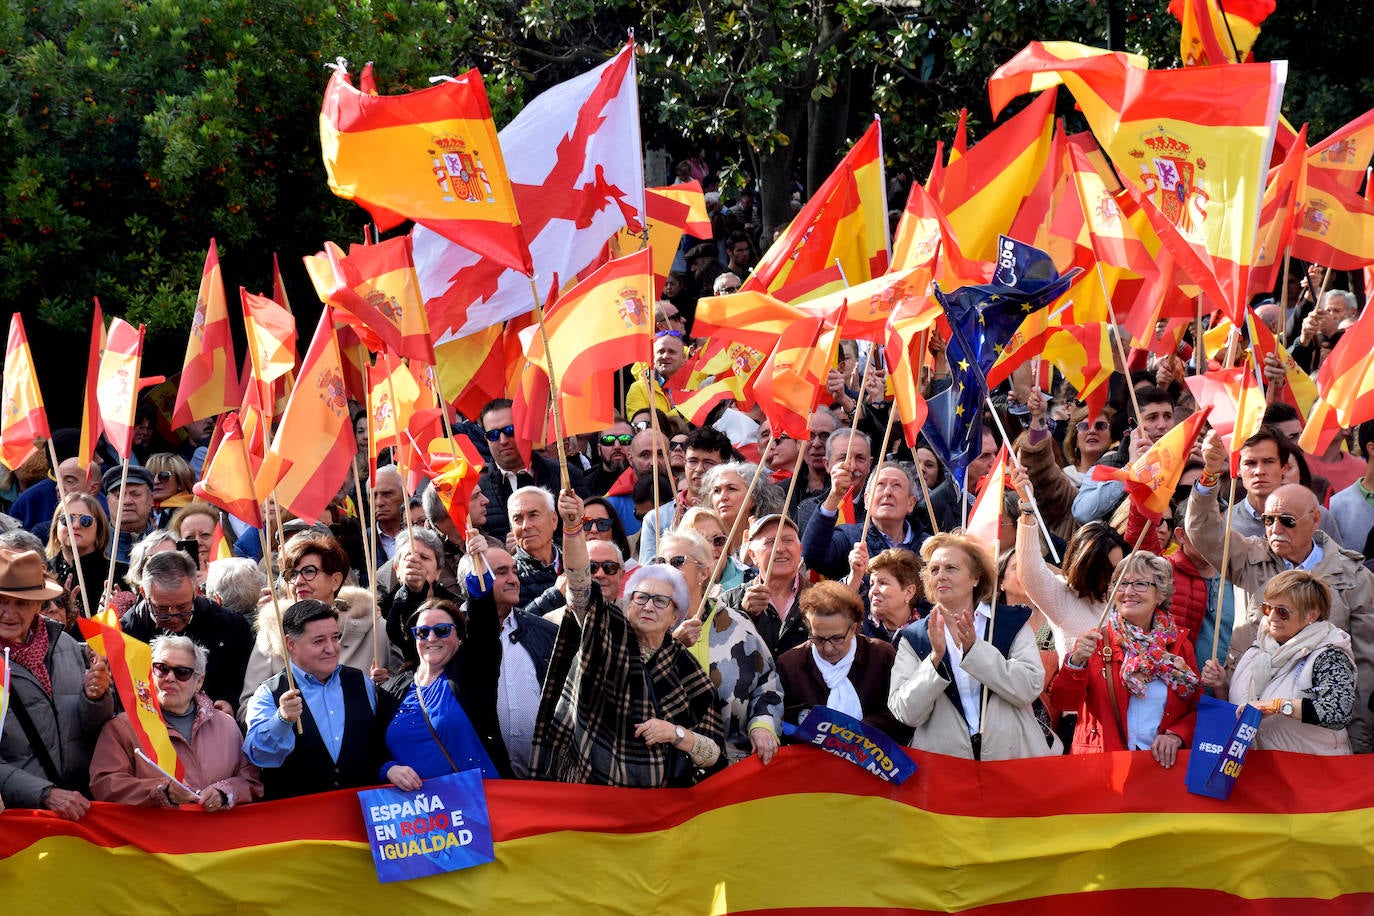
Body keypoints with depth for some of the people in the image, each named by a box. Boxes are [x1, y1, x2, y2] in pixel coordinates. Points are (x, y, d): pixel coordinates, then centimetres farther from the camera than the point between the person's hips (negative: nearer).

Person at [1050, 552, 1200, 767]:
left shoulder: (1179, 644, 13)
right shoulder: (1096, 642, 7)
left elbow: (1197, 709, 14)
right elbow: (1062, 702, -2)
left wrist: (1175, 736, -4)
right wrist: (1076, 662, -19)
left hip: (1164, 763, 2)